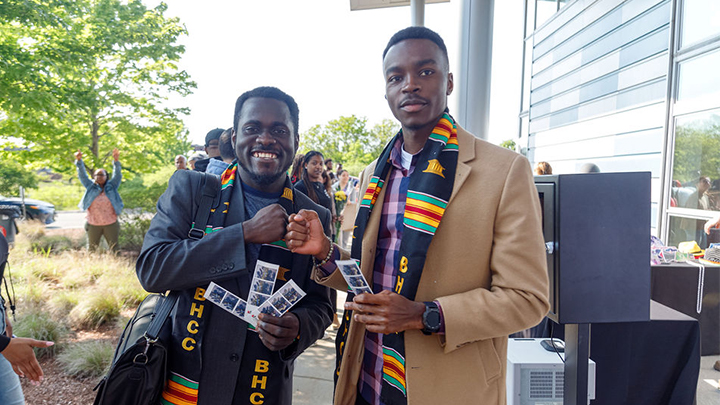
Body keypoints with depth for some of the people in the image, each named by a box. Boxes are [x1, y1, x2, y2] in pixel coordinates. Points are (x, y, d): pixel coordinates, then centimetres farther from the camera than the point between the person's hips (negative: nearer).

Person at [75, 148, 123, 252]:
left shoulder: (111, 186, 5)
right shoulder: (90, 187, 7)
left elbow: (117, 175, -7)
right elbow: (82, 175, -1)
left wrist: (116, 161, -24)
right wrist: (79, 160, -17)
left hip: (111, 224, -1)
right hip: (93, 225, 1)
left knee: (114, 249, 6)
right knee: (91, 249, 11)